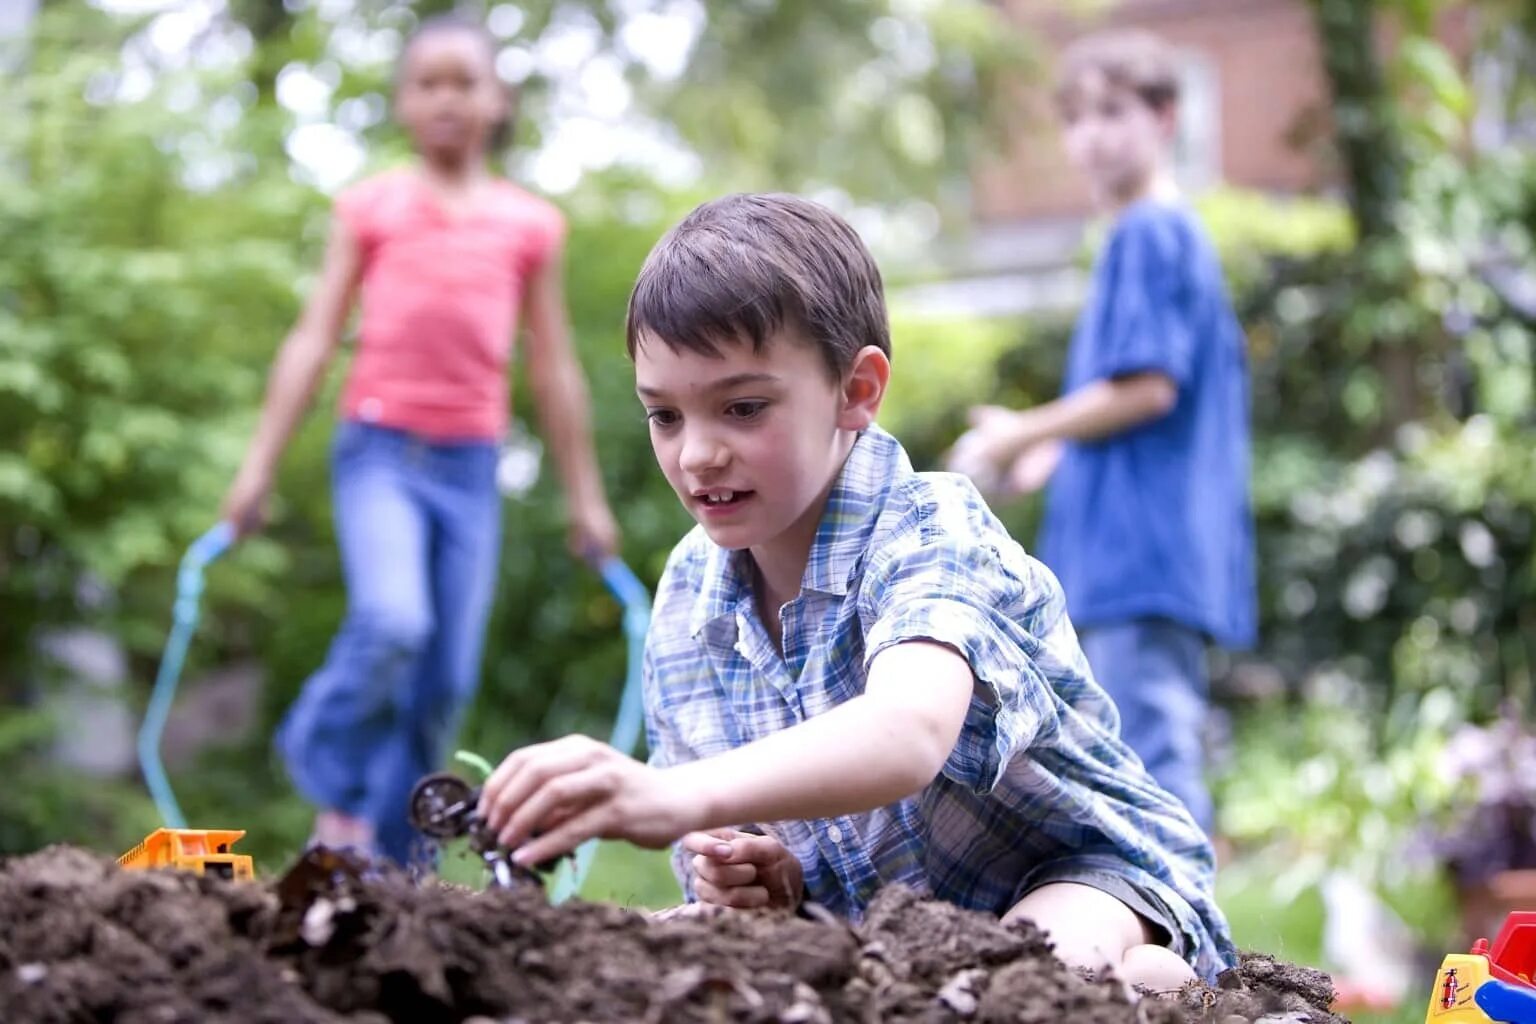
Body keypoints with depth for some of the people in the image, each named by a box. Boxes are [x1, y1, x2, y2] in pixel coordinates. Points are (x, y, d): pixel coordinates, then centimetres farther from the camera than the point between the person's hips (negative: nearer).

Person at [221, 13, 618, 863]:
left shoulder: (530, 225, 9)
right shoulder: (370, 208, 5)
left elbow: (553, 370, 13)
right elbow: (313, 338, 5)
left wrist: (584, 497, 15)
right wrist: (259, 465, 0)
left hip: (470, 465, 3)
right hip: (381, 448, -2)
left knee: (446, 681, 1)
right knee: (392, 625, -25)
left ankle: (388, 860, 14)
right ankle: (336, 794, 0)